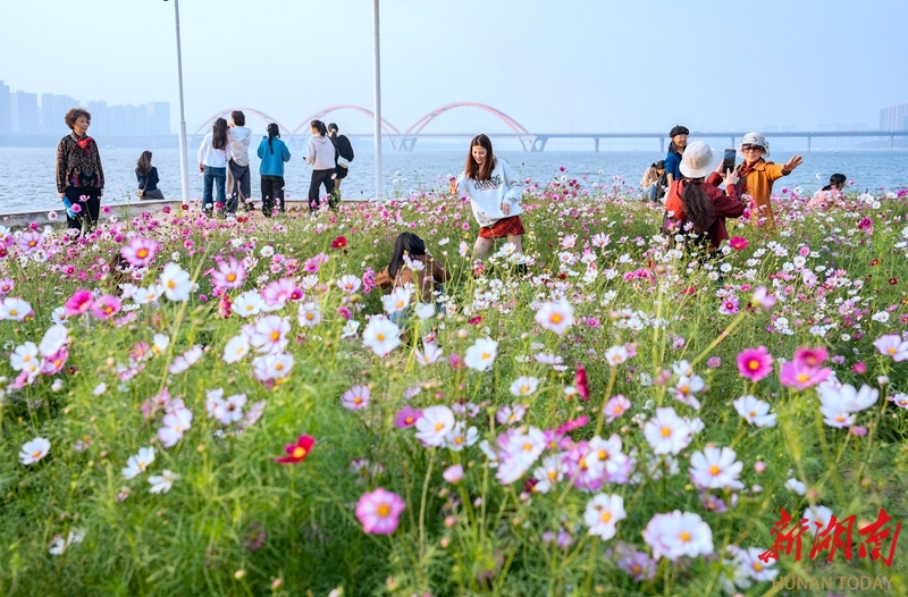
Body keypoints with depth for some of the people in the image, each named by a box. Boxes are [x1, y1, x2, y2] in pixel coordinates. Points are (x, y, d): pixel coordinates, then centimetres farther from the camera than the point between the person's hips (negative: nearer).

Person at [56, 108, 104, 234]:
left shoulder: (91, 141, 12)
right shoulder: (65, 142, 0)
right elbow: (60, 167, -2)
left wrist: (101, 185, 11)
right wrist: (61, 190, -6)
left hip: (93, 187, 4)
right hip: (74, 188, -4)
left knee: (92, 223, 5)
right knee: (75, 224, -3)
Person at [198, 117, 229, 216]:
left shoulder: (209, 137, -6)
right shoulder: (226, 139, -7)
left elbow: (201, 151, -1)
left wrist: (200, 163, 11)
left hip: (208, 167, 1)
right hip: (221, 168, -1)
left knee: (207, 189, 10)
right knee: (220, 189, 3)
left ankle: (207, 210, 11)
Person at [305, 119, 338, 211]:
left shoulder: (312, 140, -8)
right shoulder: (328, 139, 7)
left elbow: (311, 155, -9)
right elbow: (334, 152, 11)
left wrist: (307, 160, 11)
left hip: (319, 169, -5)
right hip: (331, 168, 5)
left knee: (313, 190, 5)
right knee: (331, 190, 7)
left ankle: (314, 210, 1)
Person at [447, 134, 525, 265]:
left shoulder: (501, 165, 1)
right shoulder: (470, 171, 5)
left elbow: (517, 184, 6)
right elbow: (461, 185, -13)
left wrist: (508, 199, -11)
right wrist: (454, 190, -37)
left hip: (508, 216, -2)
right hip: (487, 222, 3)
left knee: (516, 254, 0)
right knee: (476, 259, 2)